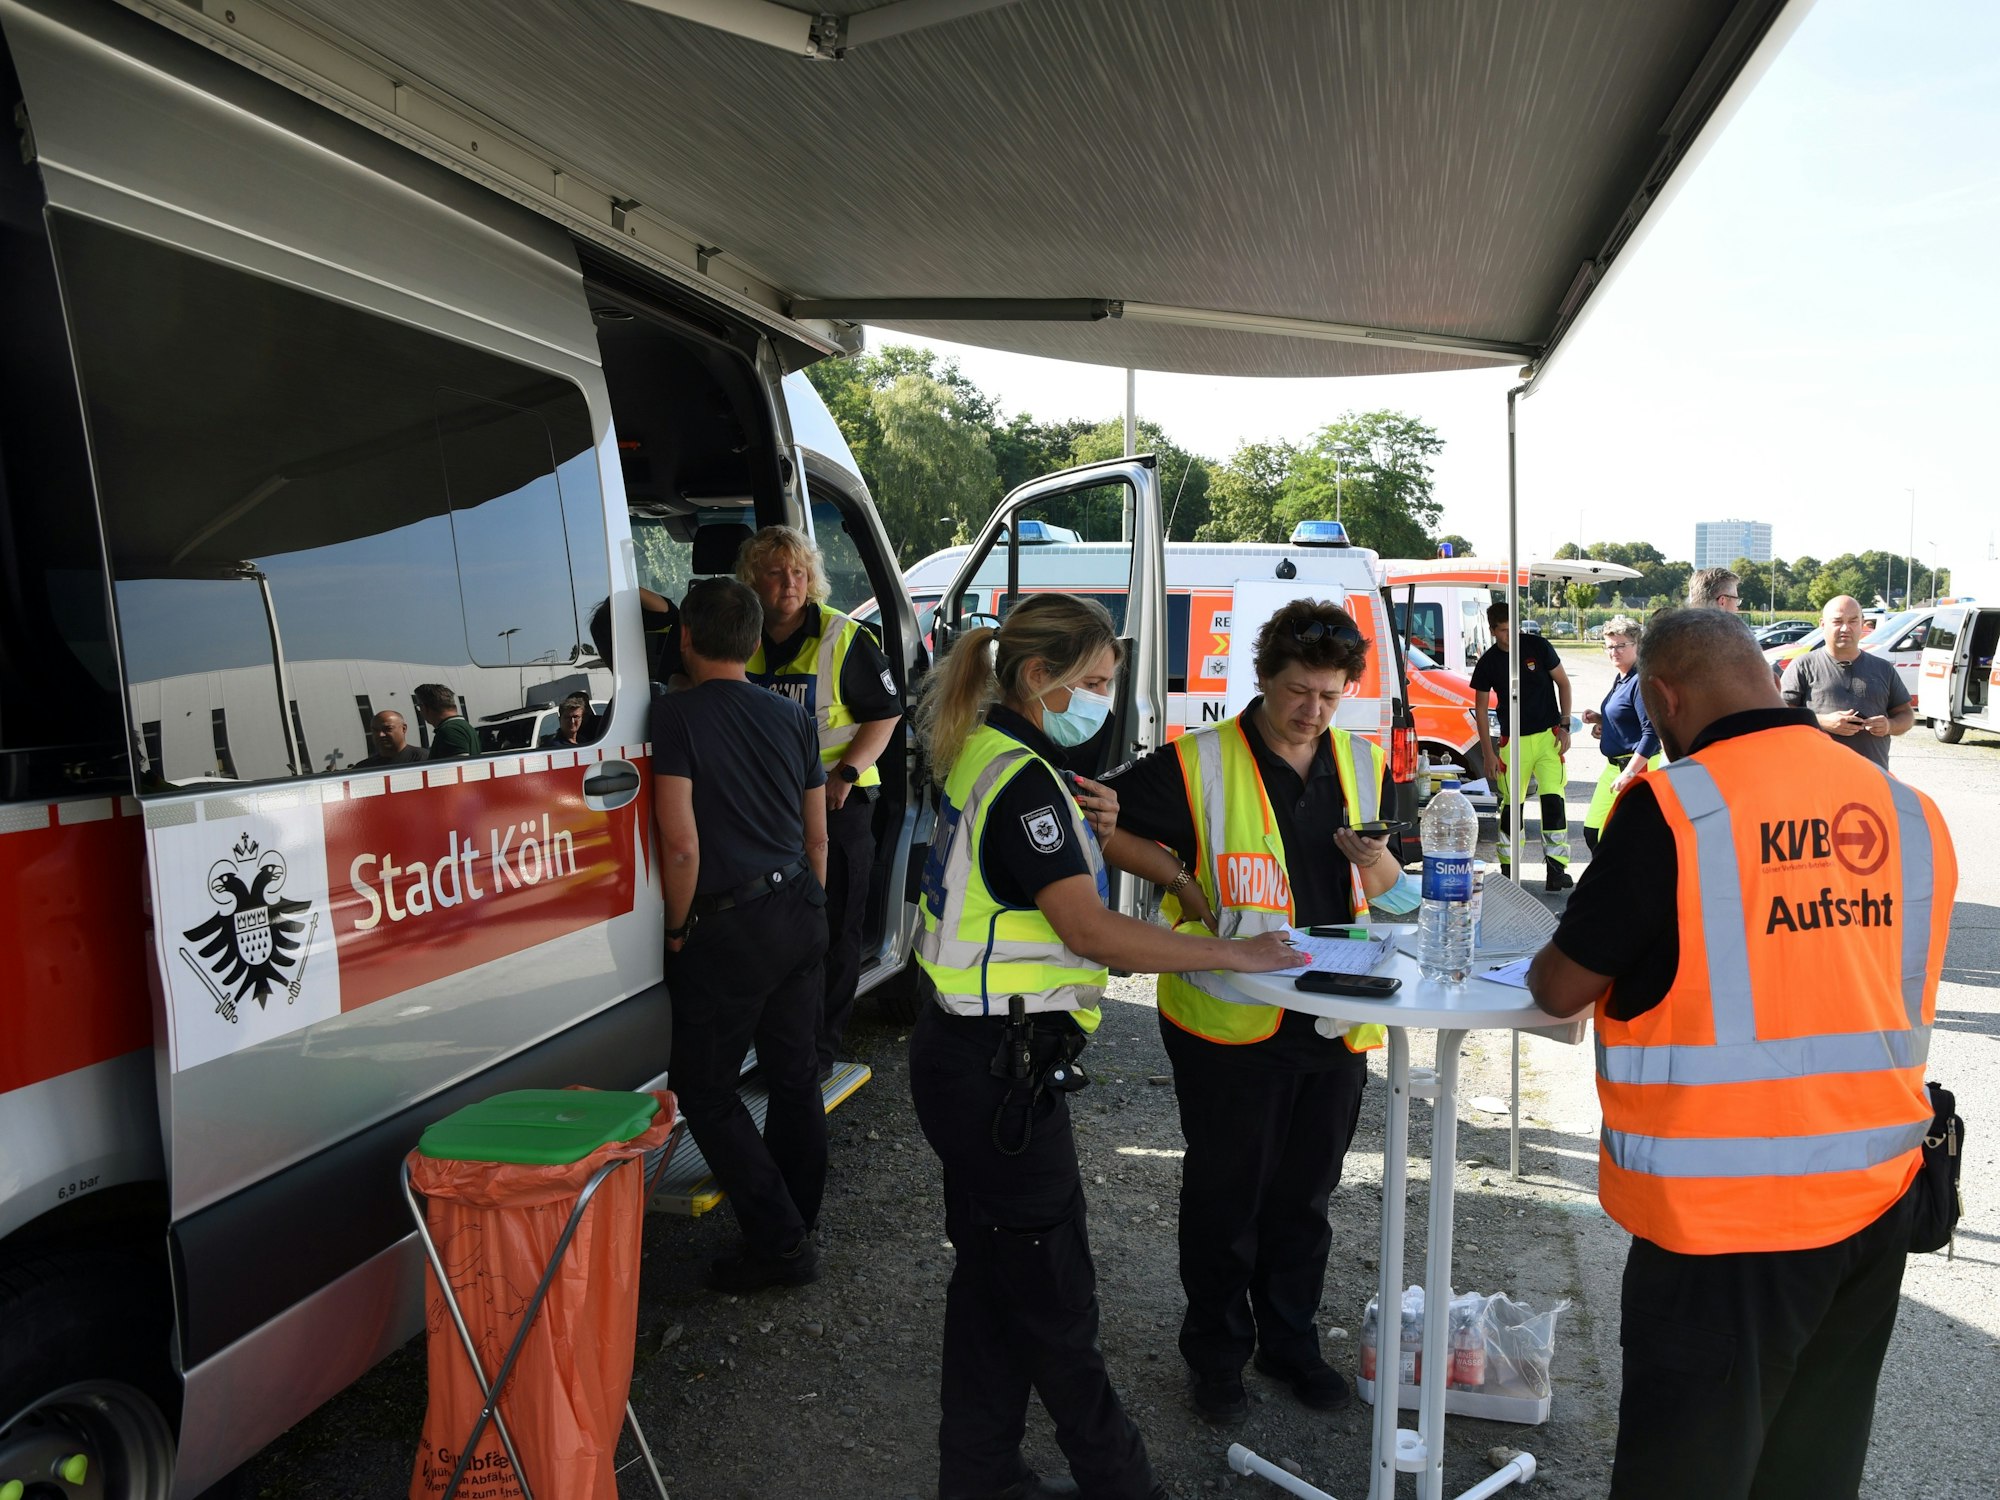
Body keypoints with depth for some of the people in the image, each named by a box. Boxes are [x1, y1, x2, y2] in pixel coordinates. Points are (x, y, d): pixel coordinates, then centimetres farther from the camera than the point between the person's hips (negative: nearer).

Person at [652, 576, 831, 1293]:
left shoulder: (677, 714, -11)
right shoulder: (791, 716, 8)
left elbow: (681, 843, -19)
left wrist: (678, 927, -5)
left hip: (728, 924, -7)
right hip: (799, 912, 7)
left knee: (705, 1091, 5)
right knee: (794, 1074, 17)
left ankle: (779, 1242, 5)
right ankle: (799, 1225, 29)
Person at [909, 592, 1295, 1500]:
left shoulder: (990, 758, 11)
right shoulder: (1020, 778, -20)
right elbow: (1089, 929, -25)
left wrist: (1088, 833, 4)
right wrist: (1232, 954, -19)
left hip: (971, 1057, 10)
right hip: (999, 1067, -10)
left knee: (992, 1273, 19)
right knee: (1055, 1297, 5)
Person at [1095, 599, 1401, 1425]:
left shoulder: (1364, 765, 7)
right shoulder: (1197, 765, -10)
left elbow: (1390, 886, 15)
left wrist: (1379, 862, -8)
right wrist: (1180, 877, -12)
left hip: (1334, 1018, 5)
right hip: (1228, 1019, -4)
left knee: (1305, 1192, 18)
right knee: (1225, 1194, 9)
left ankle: (1290, 1338, 38)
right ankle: (1215, 1352, 29)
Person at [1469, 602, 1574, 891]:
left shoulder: (1537, 646, -4)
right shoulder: (1487, 662, -3)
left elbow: (1563, 683, 5)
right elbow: (1480, 708, 4)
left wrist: (1564, 726, -1)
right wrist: (1488, 753, 0)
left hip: (1548, 736, 0)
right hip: (1513, 741, 0)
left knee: (1553, 801, -9)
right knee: (1511, 805, 3)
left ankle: (1555, 870, -6)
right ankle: (1508, 870, 14)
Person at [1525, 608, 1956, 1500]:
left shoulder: (1671, 807, -15)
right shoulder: (1906, 809, 3)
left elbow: (1561, 990, -9)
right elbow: (1846, 985, 14)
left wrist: (1541, 966, 14)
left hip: (1725, 1219, -6)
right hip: (1875, 1204, 6)